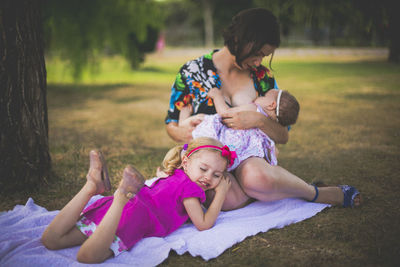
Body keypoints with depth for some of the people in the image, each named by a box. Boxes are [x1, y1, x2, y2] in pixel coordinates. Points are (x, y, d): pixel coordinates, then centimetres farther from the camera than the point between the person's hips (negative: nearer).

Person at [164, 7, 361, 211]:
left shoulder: (262, 76, 4)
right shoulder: (192, 71, -3)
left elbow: (283, 136, 3)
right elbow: (171, 125, 7)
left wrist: (259, 120, -19)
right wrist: (185, 132, -17)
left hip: (249, 158, 1)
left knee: (255, 176, -41)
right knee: (231, 199, -38)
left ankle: (315, 193, -12)